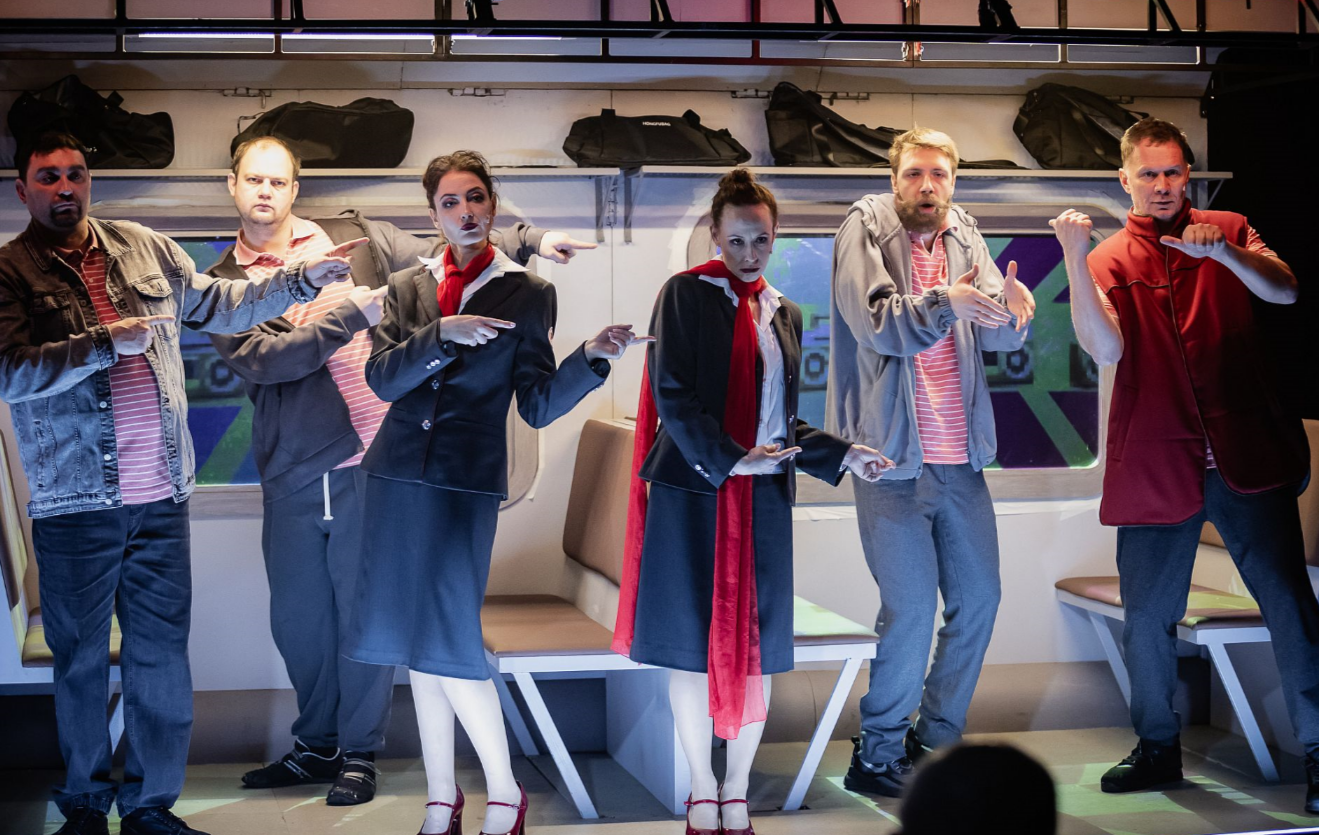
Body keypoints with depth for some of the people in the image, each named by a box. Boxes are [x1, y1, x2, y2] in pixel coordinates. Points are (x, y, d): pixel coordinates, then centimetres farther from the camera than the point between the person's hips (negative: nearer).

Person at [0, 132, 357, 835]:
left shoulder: (144, 248, 9)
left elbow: (219, 305, 19)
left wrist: (302, 279, 14)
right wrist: (108, 341, -16)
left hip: (161, 496, 3)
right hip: (76, 506, -3)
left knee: (162, 656, 8)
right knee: (80, 660, 8)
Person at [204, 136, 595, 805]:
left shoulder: (351, 236, 8)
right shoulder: (222, 284, 5)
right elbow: (259, 359, -10)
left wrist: (528, 240, 2)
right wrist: (352, 311, -15)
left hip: (371, 460, -1)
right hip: (292, 474, 1)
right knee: (297, 619, 10)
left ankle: (359, 753, 19)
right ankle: (317, 745, 30)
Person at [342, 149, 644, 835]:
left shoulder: (527, 294, 3)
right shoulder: (408, 287, 11)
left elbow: (537, 406, -1)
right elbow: (381, 378, -2)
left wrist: (592, 358, -16)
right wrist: (442, 334, -16)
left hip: (468, 482, -4)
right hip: (399, 476, 4)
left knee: (451, 644, -9)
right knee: (417, 645, 8)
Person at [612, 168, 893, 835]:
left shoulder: (782, 314, 15)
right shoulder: (686, 294, -1)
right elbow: (671, 393, -10)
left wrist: (841, 455, 3)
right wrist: (728, 459, -20)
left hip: (762, 499, 4)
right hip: (692, 492, -4)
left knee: (757, 645, 3)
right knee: (692, 642, 1)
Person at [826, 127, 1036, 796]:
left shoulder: (962, 236, 10)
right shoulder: (866, 228, -5)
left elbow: (998, 334, -1)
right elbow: (878, 324, -19)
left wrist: (1011, 309, -24)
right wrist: (944, 302, -35)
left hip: (960, 459, 6)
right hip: (892, 460, -6)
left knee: (978, 599, 10)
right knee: (910, 611, -5)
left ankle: (936, 738, 26)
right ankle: (876, 758, 9)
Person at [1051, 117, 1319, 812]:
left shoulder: (1227, 232, 10)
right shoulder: (1110, 260, 8)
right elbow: (1104, 349, -10)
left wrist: (1222, 252, -24)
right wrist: (1073, 259, -20)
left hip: (1246, 452, -1)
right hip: (1155, 462, 1)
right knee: (1147, 616, 6)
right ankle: (1158, 748, 25)